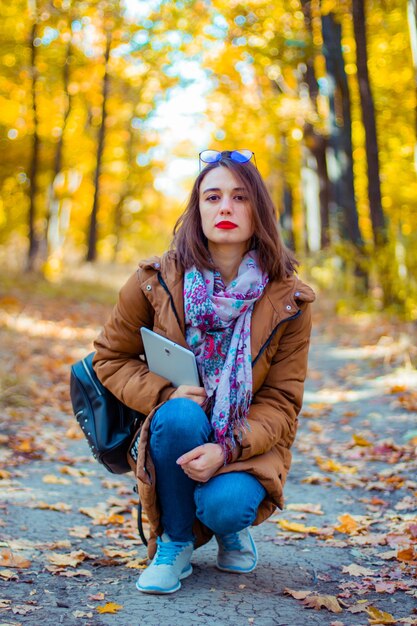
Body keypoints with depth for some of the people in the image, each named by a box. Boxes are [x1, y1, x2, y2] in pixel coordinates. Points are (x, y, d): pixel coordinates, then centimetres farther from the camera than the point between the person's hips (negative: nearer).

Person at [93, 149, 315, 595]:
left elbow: (281, 401, -7)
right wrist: (165, 395, -18)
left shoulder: (288, 300, -8)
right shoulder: (156, 282, -8)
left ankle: (232, 527, 10)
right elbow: (111, 358, 2)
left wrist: (227, 449, -26)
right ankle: (174, 541, -9)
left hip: (248, 445, 0)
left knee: (223, 506, -32)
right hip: (176, 436, 1)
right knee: (178, 415, -35)